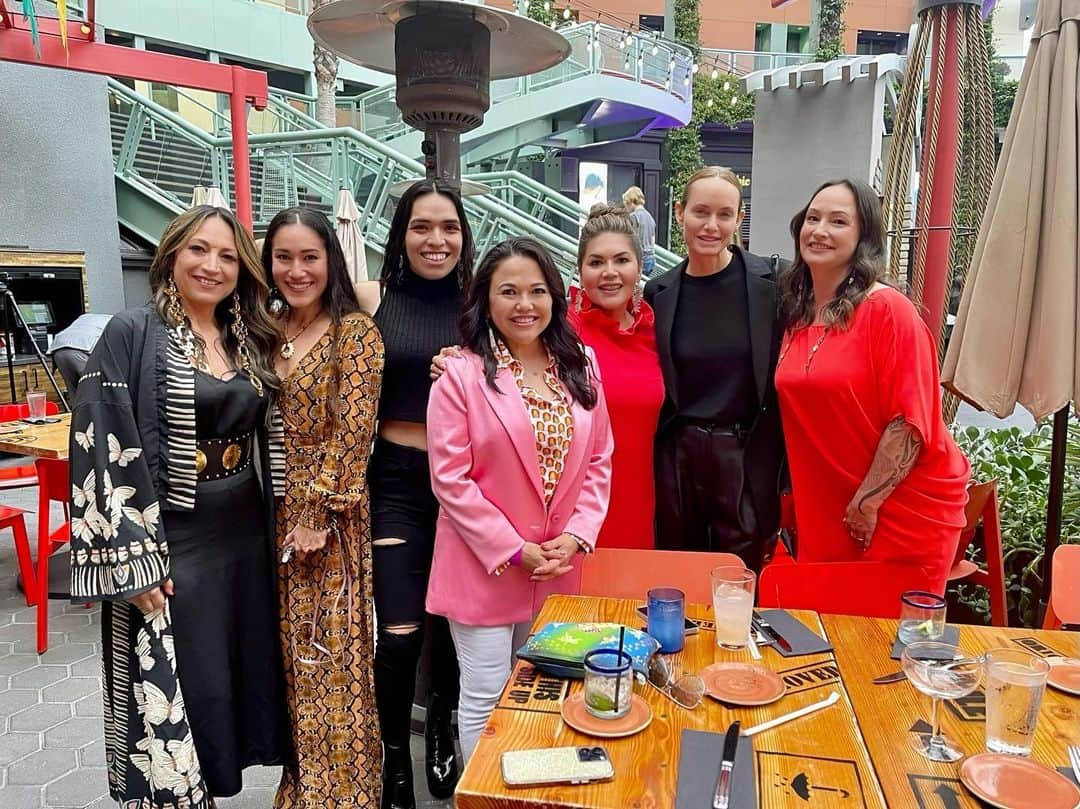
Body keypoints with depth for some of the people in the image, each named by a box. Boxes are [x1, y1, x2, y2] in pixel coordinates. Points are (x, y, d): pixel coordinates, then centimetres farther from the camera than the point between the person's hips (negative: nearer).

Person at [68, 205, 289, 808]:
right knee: (172, 691, 5)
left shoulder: (249, 341, 8)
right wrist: (132, 558, -16)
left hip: (244, 536, 6)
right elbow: (103, 446, -13)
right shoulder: (132, 335, -9)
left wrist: (274, 528, 10)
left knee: (238, 675, 15)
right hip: (167, 542, -5)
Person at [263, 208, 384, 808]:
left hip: (329, 515, -6)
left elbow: (352, 429, -14)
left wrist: (316, 512, -16)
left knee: (332, 649, 3)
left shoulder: (354, 330, -9)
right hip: (276, 512, 6)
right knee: (293, 647, 15)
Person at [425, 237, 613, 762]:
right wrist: (514, 551, -14)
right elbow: (450, 479, -14)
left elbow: (599, 461, 6)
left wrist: (577, 534, -6)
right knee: (485, 699, 8)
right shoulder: (461, 374, -11)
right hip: (485, 566, -4)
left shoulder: (580, 367, 4)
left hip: (559, 569, 5)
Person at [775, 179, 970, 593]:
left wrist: (867, 502, -15)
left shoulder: (888, 309, -14)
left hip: (902, 503, -5)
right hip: (826, 509, 6)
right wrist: (797, 496, 7)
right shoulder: (796, 313, 6)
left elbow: (912, 420, -17)